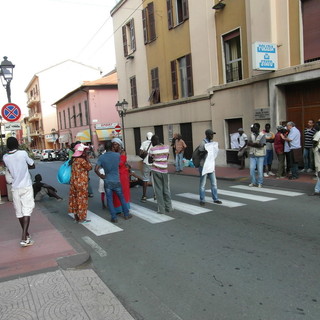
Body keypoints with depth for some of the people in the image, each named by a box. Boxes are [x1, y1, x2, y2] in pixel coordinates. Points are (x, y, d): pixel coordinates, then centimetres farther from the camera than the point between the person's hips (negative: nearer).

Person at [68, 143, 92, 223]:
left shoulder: (74, 160, 7)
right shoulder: (82, 160, -18)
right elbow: (89, 167, -10)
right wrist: (87, 159, -6)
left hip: (74, 182, 8)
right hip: (81, 183, -8)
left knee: (75, 198, 14)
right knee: (82, 199, 1)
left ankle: (76, 216, 25)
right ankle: (81, 218, 9)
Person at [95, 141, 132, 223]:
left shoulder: (101, 157, -7)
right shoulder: (117, 155, -5)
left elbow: (96, 169, -14)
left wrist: (101, 176, 2)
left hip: (107, 182, -1)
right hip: (116, 181, 1)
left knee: (110, 200, 8)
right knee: (122, 198, 15)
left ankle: (114, 217, 8)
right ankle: (126, 214, 23)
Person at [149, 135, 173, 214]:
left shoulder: (152, 149, -8)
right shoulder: (167, 147, 0)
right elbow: (167, 158, 9)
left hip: (156, 171, -2)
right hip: (164, 170, 3)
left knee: (158, 190, 5)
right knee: (166, 190, 14)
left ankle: (161, 209, 7)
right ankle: (169, 207, 19)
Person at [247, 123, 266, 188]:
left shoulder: (262, 135, -5)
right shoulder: (251, 135, 10)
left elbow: (261, 145, -16)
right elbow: (248, 143, -3)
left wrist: (252, 144, -10)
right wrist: (256, 144, -15)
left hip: (260, 155, -4)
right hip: (252, 154, 4)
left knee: (260, 169, 0)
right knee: (252, 169, 0)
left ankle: (260, 183, 12)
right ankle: (253, 182, 14)